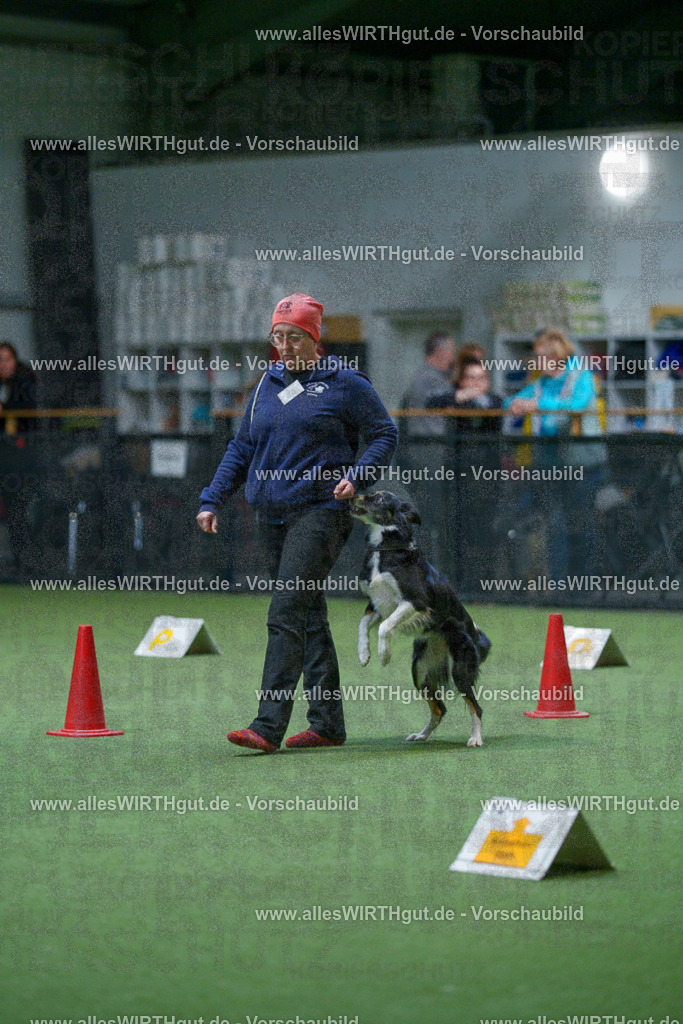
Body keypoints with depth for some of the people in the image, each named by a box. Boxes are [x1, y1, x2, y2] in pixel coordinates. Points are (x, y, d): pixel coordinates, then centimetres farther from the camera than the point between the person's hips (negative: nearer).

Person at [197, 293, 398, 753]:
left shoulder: (345, 384, -2)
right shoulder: (267, 386, 15)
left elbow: (385, 435, 1)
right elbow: (242, 448, 20)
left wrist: (356, 477, -15)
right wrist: (213, 499, 11)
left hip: (320, 512, -7)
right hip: (272, 516, 7)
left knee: (287, 614, -16)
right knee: (309, 617, 10)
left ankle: (269, 725, -20)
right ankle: (328, 724, 16)